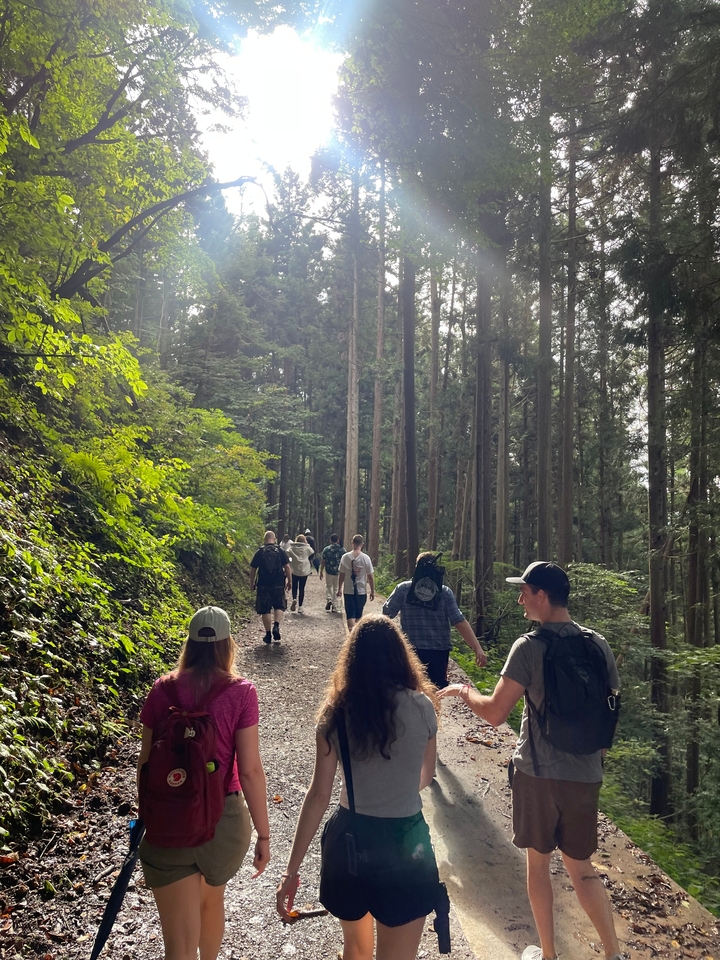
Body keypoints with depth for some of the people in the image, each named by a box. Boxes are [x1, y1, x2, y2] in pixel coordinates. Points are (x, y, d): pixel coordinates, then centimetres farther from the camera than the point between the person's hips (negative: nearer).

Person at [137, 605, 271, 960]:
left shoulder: (163, 689, -6)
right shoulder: (240, 692, -12)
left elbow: (146, 761, 1)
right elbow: (250, 770, -13)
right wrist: (263, 834, -2)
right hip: (224, 818, 0)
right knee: (212, 899, 31)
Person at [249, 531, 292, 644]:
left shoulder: (259, 552, 0)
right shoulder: (281, 551, 0)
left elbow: (253, 570, 3)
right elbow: (287, 567, -3)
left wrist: (252, 584, 13)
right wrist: (289, 581, 7)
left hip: (263, 585, 0)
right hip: (279, 585, 0)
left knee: (265, 609, 7)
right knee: (279, 606, 15)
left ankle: (268, 635, 9)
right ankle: (276, 625, -9)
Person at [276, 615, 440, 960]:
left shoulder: (336, 713, -8)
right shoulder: (421, 707, -10)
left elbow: (318, 795, -7)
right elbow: (425, 777, 6)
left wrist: (292, 869, -1)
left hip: (349, 840, 2)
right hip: (405, 843, -2)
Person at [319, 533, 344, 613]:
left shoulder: (326, 549, -4)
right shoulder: (342, 550, -3)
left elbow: (323, 561, -2)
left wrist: (321, 572, 7)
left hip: (328, 572, 0)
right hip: (338, 572, 0)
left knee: (328, 586, 19)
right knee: (336, 589, 9)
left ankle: (328, 599, -4)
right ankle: (334, 607, 11)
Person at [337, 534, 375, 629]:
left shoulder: (345, 557, -5)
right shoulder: (366, 558, -8)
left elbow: (341, 575, -1)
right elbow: (370, 577, -5)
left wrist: (339, 589, 11)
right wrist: (372, 591, 5)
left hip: (348, 591, 0)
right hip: (361, 591, 0)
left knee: (350, 615, 1)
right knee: (358, 615, 18)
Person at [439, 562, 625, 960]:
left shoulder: (530, 646, -16)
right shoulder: (599, 645, -2)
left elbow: (494, 713, -15)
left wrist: (463, 691, 2)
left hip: (538, 771, -4)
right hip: (586, 774, 4)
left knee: (538, 860, 16)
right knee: (580, 865, 19)